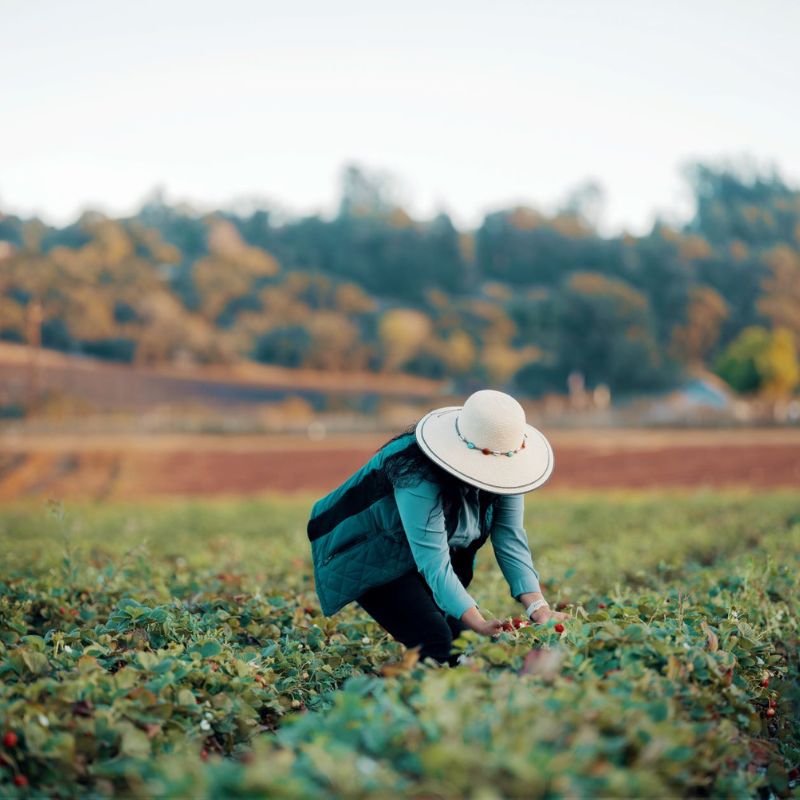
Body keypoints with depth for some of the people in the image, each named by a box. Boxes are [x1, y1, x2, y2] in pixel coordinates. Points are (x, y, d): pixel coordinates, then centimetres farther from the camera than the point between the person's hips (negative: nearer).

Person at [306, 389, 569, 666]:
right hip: (369, 559, -7)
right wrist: (480, 625, -48)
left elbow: (511, 539, -17)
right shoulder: (417, 477, -37)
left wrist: (539, 608, -30)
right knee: (439, 644, -22)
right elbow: (434, 565, -40)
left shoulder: (501, 472, -14)